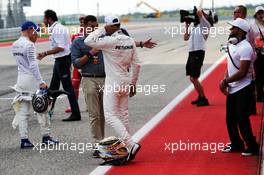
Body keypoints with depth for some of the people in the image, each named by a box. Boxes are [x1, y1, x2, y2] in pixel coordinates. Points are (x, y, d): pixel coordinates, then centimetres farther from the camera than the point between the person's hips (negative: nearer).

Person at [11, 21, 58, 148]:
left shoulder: (15, 45, 9)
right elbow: (33, 65, -18)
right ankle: (46, 137, 9)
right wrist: (41, 82, -18)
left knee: (23, 111, 6)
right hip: (32, 79, -8)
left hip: (21, 79, 8)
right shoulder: (29, 45, -15)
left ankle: (24, 139, 5)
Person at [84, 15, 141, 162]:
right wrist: (133, 84, 17)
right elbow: (136, 65, 9)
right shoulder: (130, 41, 5)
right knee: (123, 115, 14)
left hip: (113, 83, -8)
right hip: (125, 82, 8)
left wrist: (101, 30, -5)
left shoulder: (109, 41, -17)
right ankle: (127, 148, 17)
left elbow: (88, 41, -16)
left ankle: (131, 144, -19)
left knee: (110, 115, -7)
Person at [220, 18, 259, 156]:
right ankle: (236, 144, 28)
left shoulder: (245, 48, -19)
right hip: (232, 89, 9)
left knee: (242, 119, -5)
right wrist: (226, 82, 0)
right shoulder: (231, 45, 9)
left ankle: (252, 146, 10)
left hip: (243, 89, -9)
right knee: (230, 119, 13)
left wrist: (225, 81, -13)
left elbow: (242, 72, -22)